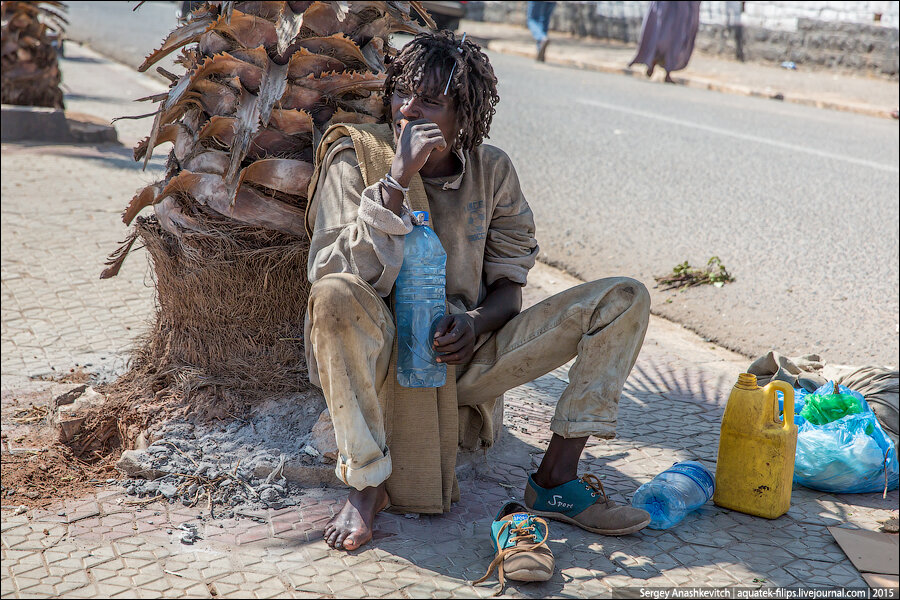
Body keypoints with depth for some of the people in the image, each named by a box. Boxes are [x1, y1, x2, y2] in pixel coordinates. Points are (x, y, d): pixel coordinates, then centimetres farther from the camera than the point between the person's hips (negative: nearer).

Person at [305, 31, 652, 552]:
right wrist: (399, 179, -27)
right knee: (336, 295, -39)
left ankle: (556, 479, -10)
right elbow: (338, 275, -22)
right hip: (382, 358, -4)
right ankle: (367, 484, -21)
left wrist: (476, 321, -16)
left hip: (461, 355, 4)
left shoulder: (492, 170, 1)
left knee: (625, 298, -6)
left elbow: (510, 283, 7)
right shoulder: (355, 157, -9)